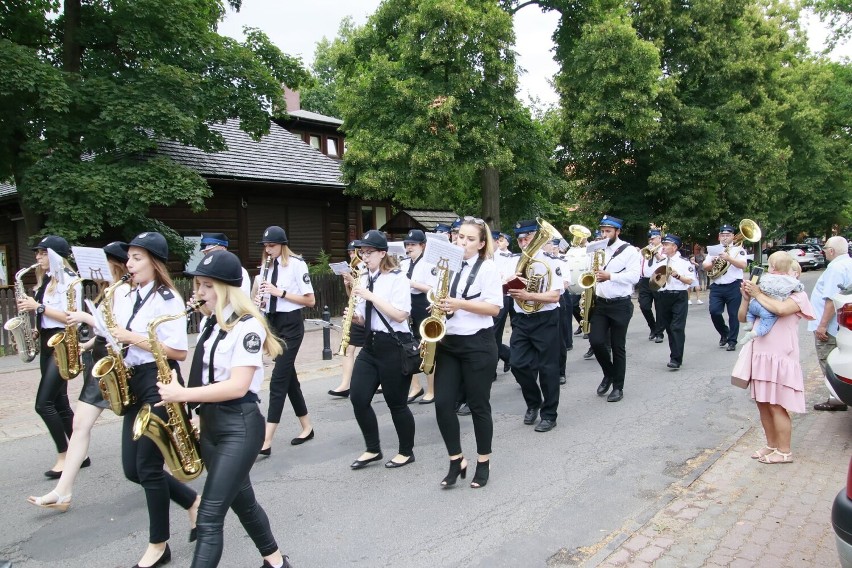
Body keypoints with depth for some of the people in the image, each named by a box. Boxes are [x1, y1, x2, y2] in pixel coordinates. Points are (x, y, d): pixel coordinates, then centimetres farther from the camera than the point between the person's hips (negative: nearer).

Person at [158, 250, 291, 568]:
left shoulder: (247, 326, -16)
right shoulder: (208, 322, 9)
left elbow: (237, 386, -23)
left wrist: (183, 394, -22)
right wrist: (197, 411, 4)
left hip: (240, 427, -9)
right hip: (210, 422, 9)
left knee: (209, 518, -8)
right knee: (242, 501, 21)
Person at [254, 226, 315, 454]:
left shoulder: (296, 264, -10)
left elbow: (310, 300, -12)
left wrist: (280, 292, -19)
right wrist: (260, 300, -6)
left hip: (291, 324, -7)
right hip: (273, 323, 7)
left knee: (278, 379, -10)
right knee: (288, 376, 12)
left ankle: (267, 441, -9)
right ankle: (307, 427, 25)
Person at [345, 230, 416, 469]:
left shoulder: (398, 278, -11)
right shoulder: (364, 279, 8)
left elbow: (400, 315, -21)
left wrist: (371, 296, -21)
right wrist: (355, 315, -6)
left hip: (394, 346, -7)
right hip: (370, 344, 7)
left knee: (396, 403, 3)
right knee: (358, 398, 1)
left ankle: (406, 452, 24)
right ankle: (373, 449, 20)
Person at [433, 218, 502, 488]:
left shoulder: (487, 268, -5)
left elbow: (494, 307, -12)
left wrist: (461, 304, -21)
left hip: (477, 345, -5)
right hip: (447, 344, 5)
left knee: (478, 405, 4)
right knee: (442, 403, -1)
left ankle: (483, 462, 22)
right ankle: (456, 460, 15)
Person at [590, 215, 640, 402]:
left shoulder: (629, 251, -5)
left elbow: (634, 276, -14)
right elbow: (592, 272, 18)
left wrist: (610, 276, -25)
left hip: (620, 305, -4)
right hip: (600, 303, 4)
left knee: (618, 347, 2)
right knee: (596, 341, -7)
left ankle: (618, 387, 14)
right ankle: (609, 373, 19)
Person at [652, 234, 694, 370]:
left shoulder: (684, 262, -3)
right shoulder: (660, 262, 12)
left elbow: (690, 281, -7)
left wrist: (677, 275, -19)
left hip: (679, 297, -5)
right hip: (663, 297, 5)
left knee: (677, 328, -9)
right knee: (668, 328, 10)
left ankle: (676, 359, -8)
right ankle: (675, 355, 22)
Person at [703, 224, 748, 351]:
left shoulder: (738, 249, 3)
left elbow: (743, 264, -12)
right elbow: (705, 266, 8)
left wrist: (728, 258, -23)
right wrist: (713, 262, -11)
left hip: (733, 286, -3)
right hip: (716, 287, 3)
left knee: (733, 314, 1)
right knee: (714, 312, -7)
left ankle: (732, 341, 11)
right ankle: (724, 332, 18)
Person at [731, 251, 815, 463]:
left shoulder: (796, 296, -4)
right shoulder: (764, 292, 11)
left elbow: (781, 309, -26)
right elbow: (742, 318, 11)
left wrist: (758, 295, -14)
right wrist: (746, 298, -4)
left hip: (780, 358, -6)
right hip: (759, 356, 6)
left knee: (777, 406, -1)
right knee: (763, 404, 14)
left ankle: (784, 451, 12)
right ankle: (771, 445, 28)